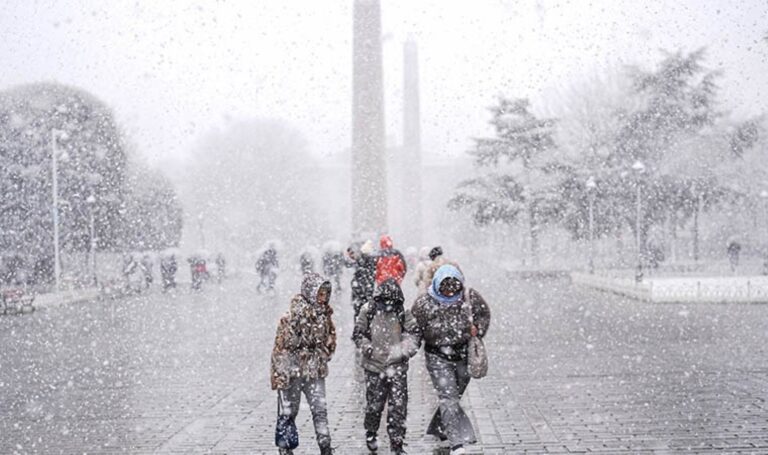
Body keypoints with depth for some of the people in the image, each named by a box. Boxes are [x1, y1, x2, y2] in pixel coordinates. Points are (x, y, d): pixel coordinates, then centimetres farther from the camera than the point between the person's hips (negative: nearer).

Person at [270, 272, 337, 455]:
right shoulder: (293, 316, -18)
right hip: (292, 373, -5)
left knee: (320, 410, 2)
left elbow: (330, 340, 19)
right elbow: (281, 347, -16)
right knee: (288, 412, 6)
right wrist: (280, 375, -16)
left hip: (315, 373, 5)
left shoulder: (325, 315, 3)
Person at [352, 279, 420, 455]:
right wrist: (370, 349, -9)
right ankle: (370, 434, 36)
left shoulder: (403, 314, 1)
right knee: (374, 404, 10)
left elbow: (413, 336, 1)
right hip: (375, 367, 0)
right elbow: (358, 334, 3)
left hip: (398, 367, 0)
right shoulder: (368, 312, -2)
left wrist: (403, 351, -15)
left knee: (398, 407, -3)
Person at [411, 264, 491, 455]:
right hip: (437, 357, -3)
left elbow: (484, 314, 10)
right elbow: (414, 328, -2)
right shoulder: (423, 303, -13)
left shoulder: (471, 297, -8)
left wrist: (478, 329, -3)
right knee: (448, 396, -14)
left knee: (455, 395, 15)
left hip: (463, 355, 3)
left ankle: (438, 430, 36)